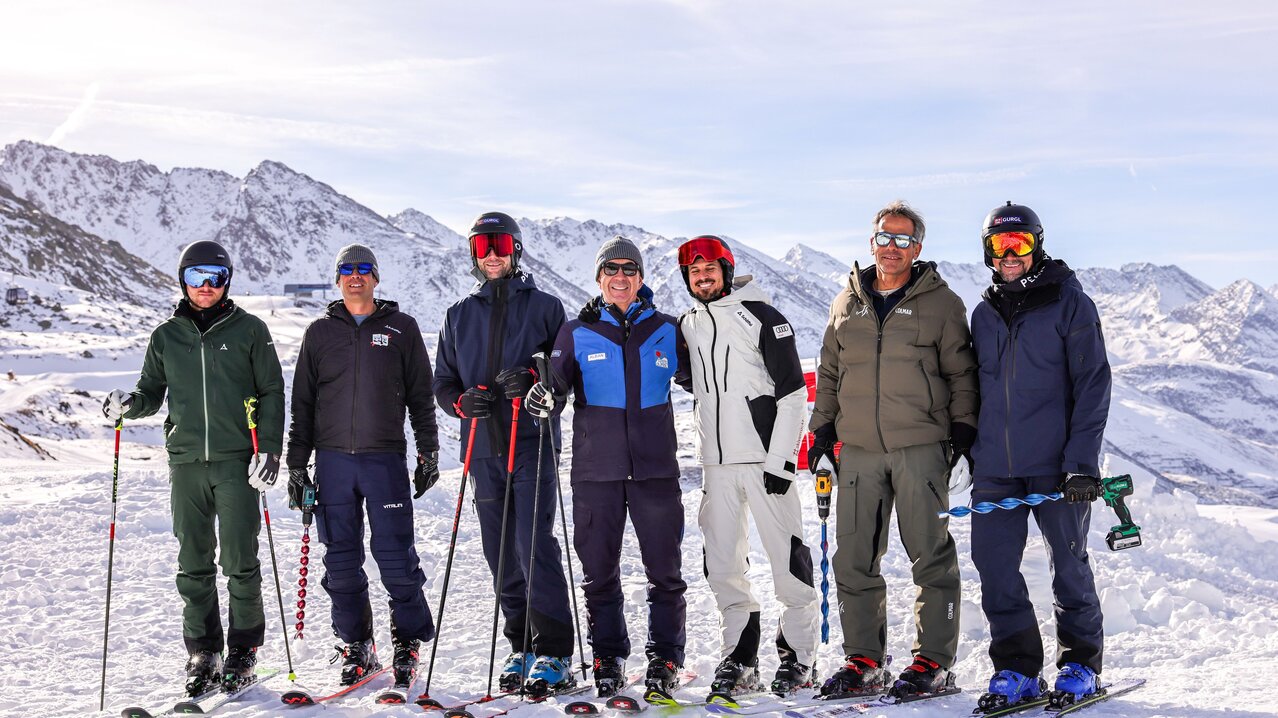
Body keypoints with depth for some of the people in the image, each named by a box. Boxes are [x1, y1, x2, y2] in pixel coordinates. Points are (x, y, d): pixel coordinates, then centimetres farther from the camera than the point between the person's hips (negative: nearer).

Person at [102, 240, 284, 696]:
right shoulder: (166, 336, 12)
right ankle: (203, 653, 15)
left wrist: (269, 450, -6)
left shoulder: (249, 330, 4)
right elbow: (153, 392, 16)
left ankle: (243, 651, 9)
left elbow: (272, 392, 3)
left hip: (237, 461, -3)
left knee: (240, 562, -3)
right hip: (186, 461, 3)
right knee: (193, 564, 5)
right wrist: (129, 404, -7)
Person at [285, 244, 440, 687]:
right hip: (333, 459, 2)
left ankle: (408, 642, 7)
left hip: (385, 458, -2)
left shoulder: (401, 329, 7)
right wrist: (297, 464, 8)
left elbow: (421, 396, 8)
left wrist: (428, 453, 2)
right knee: (341, 558, 5)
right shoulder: (320, 332, 11)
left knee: (394, 553, -5)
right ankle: (356, 645, 16)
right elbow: (302, 403, 13)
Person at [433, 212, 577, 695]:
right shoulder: (459, 316, 17)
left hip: (532, 442, -4)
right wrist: (462, 401, -5)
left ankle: (555, 655, -7)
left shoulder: (544, 307, 6)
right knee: (500, 554, 6)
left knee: (535, 546, -12)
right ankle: (521, 647, 16)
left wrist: (532, 379, -16)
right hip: (483, 448, 4)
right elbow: (442, 382, 17)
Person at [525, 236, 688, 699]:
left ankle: (665, 660, 13)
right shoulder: (577, 332, 7)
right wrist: (546, 399, -23)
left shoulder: (665, 330, 10)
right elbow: (558, 381, -2)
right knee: (599, 571, 5)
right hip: (596, 468, 0)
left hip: (655, 466, 0)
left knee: (664, 570, 3)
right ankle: (608, 660, 17)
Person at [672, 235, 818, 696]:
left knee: (787, 559, -2)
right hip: (717, 463, 5)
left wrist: (781, 461, -13)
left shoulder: (761, 317, -5)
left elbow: (793, 392, -7)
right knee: (722, 566, 6)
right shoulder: (688, 325, 12)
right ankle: (739, 659, 16)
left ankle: (798, 658, 9)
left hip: (765, 458, -5)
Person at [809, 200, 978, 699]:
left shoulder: (940, 303, 3)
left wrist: (963, 425, -4)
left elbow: (961, 372, 6)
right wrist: (823, 428, 13)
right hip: (858, 450, 4)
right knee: (853, 560, 5)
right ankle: (864, 660, 15)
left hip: (920, 447, -4)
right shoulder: (846, 303, 13)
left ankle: (933, 661, 8)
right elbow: (829, 372, 19)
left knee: (931, 557, 0)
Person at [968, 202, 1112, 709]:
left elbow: (1092, 384, -6)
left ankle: (1080, 663, 21)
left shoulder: (1070, 304, -2)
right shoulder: (984, 314, 13)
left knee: (1068, 564, 5)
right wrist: (974, 450, 15)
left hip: (1055, 464, -4)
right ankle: (1017, 668, 12)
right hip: (994, 467, 4)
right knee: (995, 567, 1)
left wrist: (1082, 460, -13)